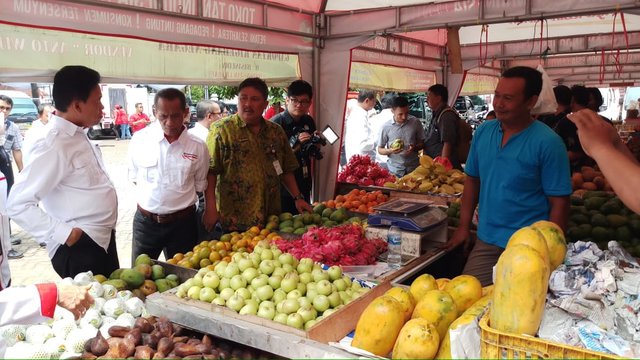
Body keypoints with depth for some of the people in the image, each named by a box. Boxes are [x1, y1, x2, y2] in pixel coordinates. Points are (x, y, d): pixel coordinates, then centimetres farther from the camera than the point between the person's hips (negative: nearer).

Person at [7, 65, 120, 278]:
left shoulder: (77, 137, 5)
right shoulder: (55, 146, -23)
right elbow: (17, 205, -24)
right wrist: (64, 233, -22)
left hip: (101, 240, 9)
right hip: (79, 248, -9)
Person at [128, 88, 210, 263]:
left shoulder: (198, 147, -7)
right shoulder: (140, 139, -6)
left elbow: (200, 186, 4)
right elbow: (134, 177, 6)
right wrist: (151, 198, 1)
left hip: (182, 223, 0)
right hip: (145, 222, 0)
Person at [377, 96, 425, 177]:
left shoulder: (416, 123, 0)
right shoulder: (386, 127, -4)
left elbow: (422, 143, 10)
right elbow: (380, 150, 3)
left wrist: (415, 147, -12)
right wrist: (390, 151, -18)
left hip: (413, 168, 1)